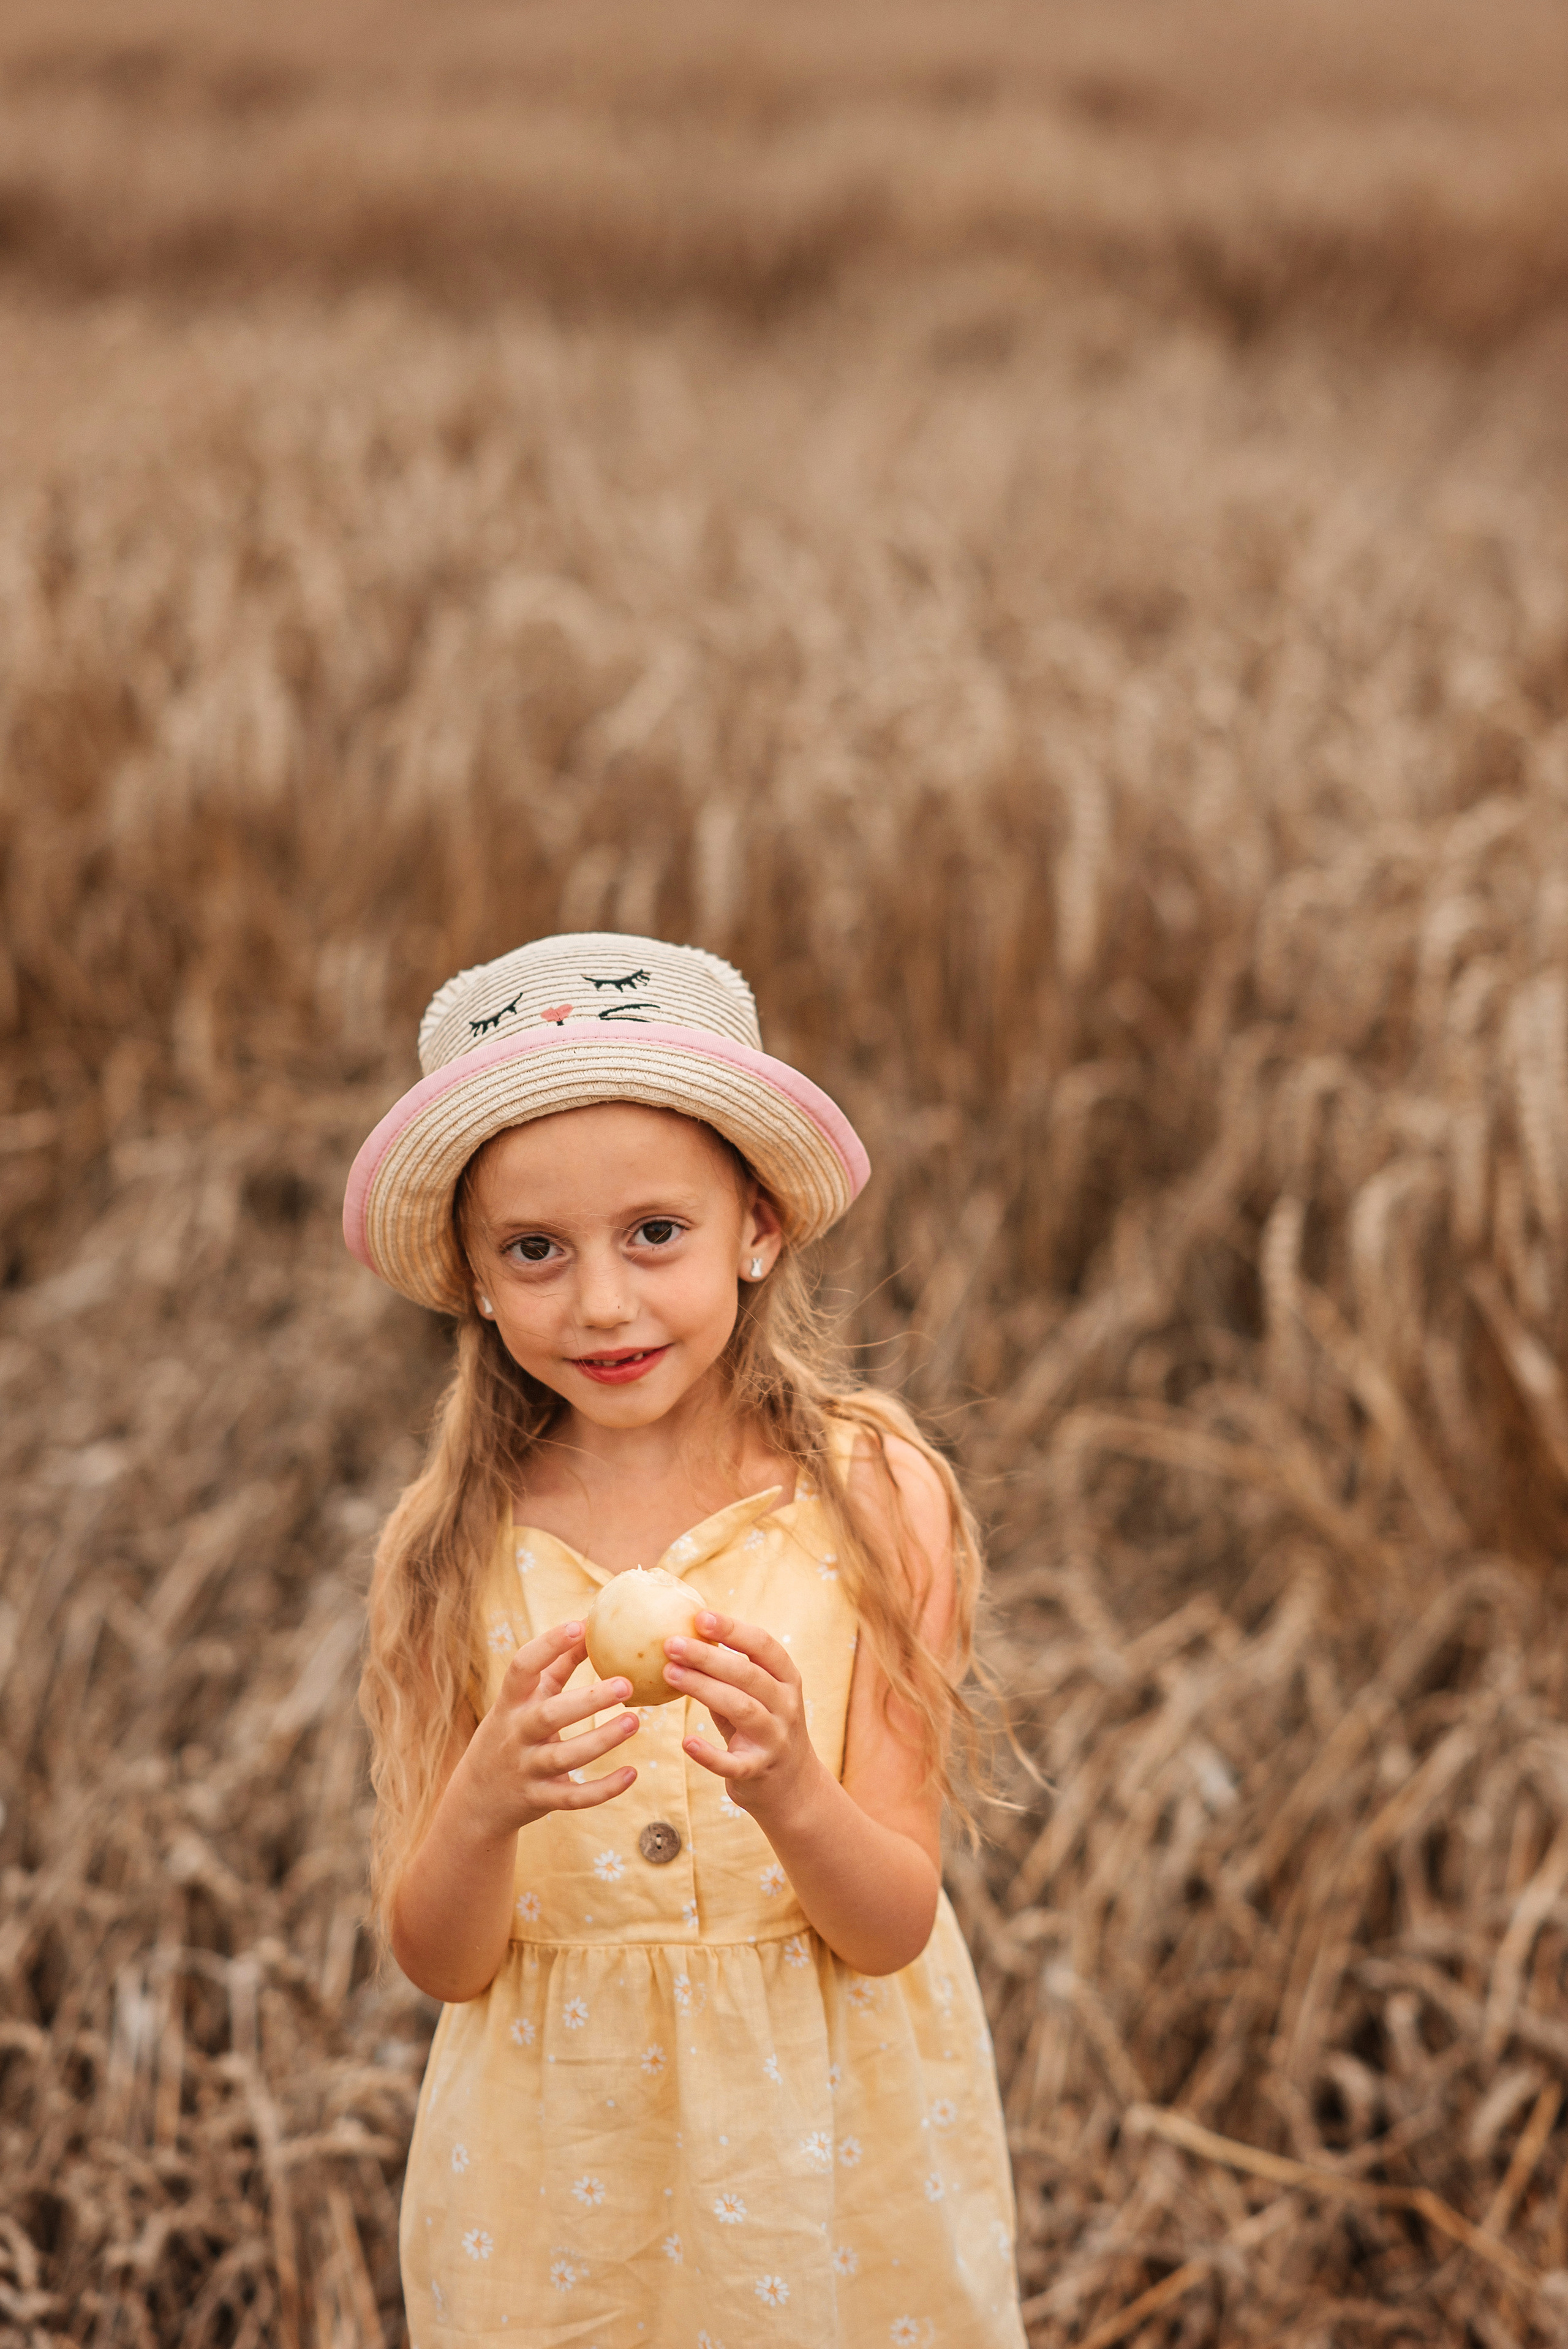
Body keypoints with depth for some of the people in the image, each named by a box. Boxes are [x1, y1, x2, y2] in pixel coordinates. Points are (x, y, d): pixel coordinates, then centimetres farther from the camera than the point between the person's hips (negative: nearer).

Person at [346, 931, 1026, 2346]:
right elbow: (441, 1961, -8)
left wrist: (788, 1790, -32)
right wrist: (488, 1804, -28)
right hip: (557, 2159, 1)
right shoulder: (456, 1541, -9)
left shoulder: (876, 1497, -13)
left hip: (827, 2138, -1)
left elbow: (893, 1928, -13)